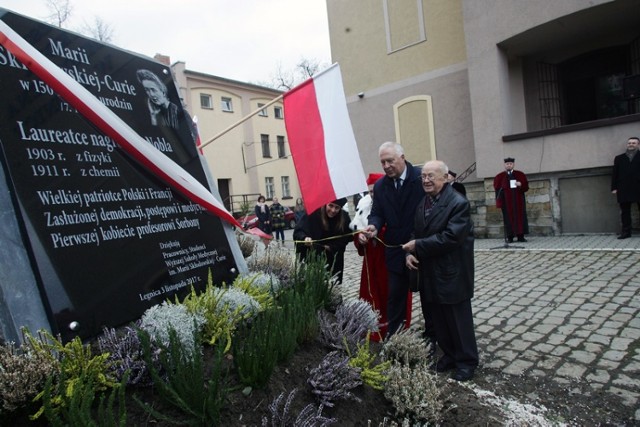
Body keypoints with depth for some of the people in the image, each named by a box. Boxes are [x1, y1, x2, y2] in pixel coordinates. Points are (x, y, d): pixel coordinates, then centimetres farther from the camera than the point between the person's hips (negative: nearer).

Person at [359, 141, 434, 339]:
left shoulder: (422, 178, -11)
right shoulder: (380, 186, 2)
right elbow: (377, 213, 2)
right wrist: (374, 226, -22)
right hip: (396, 251, 3)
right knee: (395, 296, 11)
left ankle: (431, 336, 33)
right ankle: (392, 337, 23)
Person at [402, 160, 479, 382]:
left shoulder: (458, 203, -16)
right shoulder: (422, 202, 9)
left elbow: (451, 237, -23)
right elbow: (416, 232, 14)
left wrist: (418, 246, -19)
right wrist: (410, 252, -5)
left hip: (452, 274, -7)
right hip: (429, 273, 7)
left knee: (458, 318, 8)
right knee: (438, 319, 18)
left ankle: (466, 361, 27)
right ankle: (449, 354, 36)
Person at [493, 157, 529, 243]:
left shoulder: (520, 175, 8)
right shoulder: (499, 177, 4)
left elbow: (526, 187, 7)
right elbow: (497, 189, 1)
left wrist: (521, 185, -16)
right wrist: (499, 202, -8)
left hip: (518, 201, 2)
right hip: (506, 202, -2)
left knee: (520, 216, 1)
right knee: (509, 218, -2)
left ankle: (520, 236, 7)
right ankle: (510, 237, 2)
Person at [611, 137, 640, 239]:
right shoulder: (619, 158, 14)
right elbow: (614, 174, 9)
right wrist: (614, 188, 1)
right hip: (623, 190, 1)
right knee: (625, 211, 3)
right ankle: (626, 232, 7)